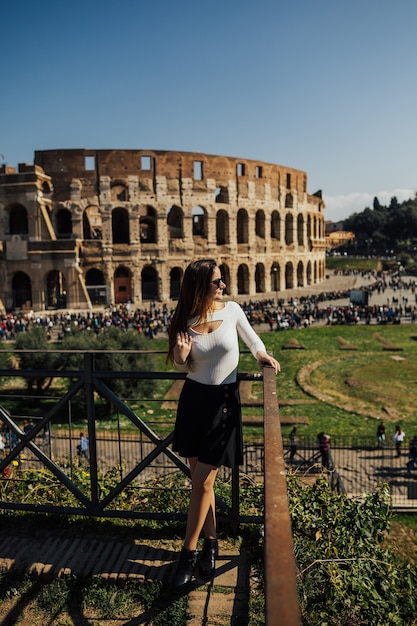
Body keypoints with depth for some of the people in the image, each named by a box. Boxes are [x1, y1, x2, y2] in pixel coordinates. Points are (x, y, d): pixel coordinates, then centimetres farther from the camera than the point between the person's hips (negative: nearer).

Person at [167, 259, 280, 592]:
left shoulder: (232, 310, -7)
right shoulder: (185, 322, -5)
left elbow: (250, 336, 14)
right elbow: (183, 366, 6)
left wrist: (261, 353, -3)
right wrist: (181, 357, -15)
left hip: (224, 402, -2)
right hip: (193, 400, 2)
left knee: (202, 482, 0)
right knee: (201, 479, 12)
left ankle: (189, 552, 16)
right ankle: (211, 542, 32)